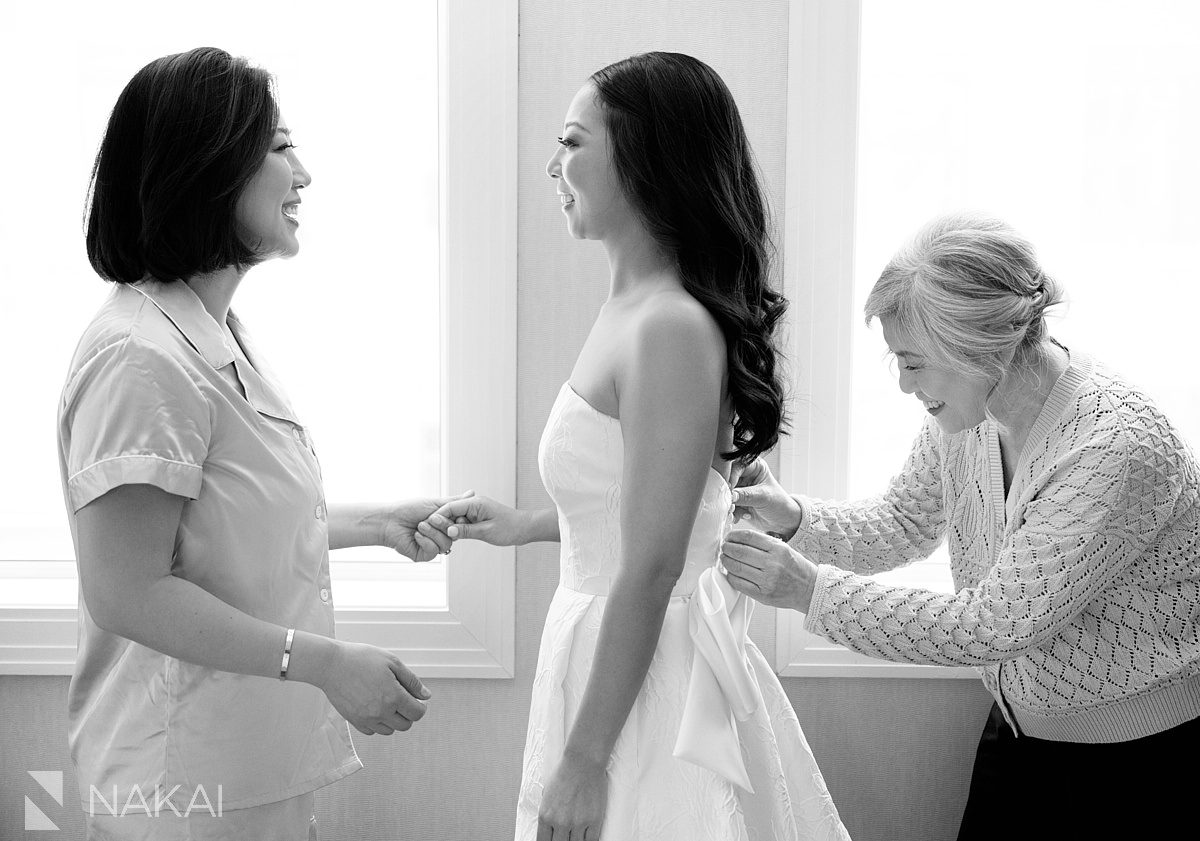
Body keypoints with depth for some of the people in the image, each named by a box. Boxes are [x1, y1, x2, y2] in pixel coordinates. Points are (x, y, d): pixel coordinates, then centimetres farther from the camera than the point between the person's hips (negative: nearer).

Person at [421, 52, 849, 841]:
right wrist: (523, 525, 25)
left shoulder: (671, 328, -22)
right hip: (617, 655, 9)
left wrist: (583, 761, -19)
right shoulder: (635, 309, 5)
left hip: (647, 673, -9)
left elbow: (649, 571, -23)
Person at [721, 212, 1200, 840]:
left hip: (1140, 755, -6)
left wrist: (812, 589, -31)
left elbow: (993, 626, -32)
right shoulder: (967, 406, -8)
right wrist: (797, 520, -11)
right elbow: (905, 523, 8)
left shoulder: (1118, 450, -32)